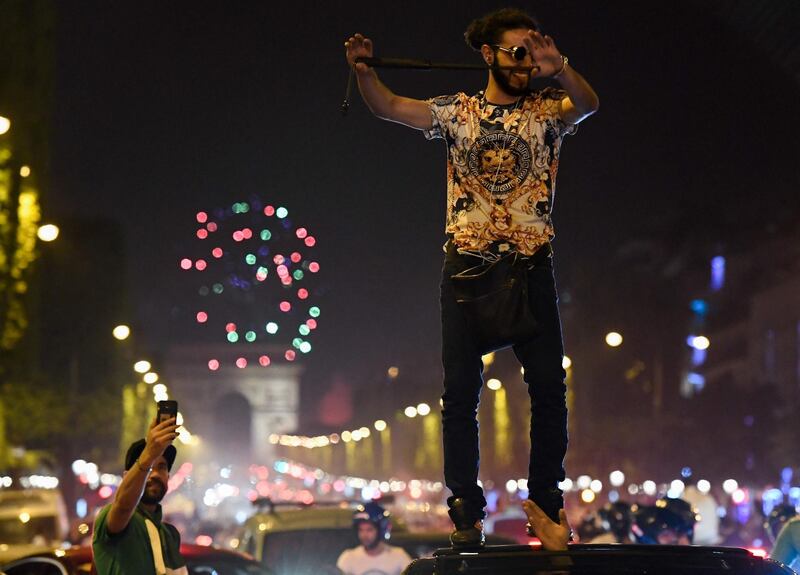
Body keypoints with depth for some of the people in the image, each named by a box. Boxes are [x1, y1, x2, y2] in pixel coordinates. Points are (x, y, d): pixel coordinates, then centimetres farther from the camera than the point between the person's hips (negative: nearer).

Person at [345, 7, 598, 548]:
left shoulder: (547, 110, 7)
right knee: (461, 391, -1)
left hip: (531, 265, 0)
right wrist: (364, 71, -20)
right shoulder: (458, 112, 10)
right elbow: (390, 107, 0)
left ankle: (546, 498, 10)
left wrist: (559, 70, -35)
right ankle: (466, 510, 4)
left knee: (549, 385, -4)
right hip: (467, 264, 0)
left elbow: (588, 104, -15)